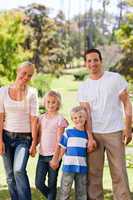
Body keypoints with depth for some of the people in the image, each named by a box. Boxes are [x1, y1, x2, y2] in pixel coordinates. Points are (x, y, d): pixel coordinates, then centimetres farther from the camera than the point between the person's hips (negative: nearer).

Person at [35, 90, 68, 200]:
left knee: (52, 184, 3)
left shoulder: (60, 119, -6)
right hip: (42, 155, 5)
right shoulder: (41, 118, 9)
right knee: (39, 183, 2)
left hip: (54, 155, -4)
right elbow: (38, 136, 11)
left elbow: (59, 140, -10)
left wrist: (55, 157, -15)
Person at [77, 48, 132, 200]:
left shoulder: (115, 78, 1)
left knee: (119, 173, -2)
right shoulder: (83, 87, 7)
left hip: (114, 132, -2)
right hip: (94, 133, 2)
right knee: (93, 173, 4)